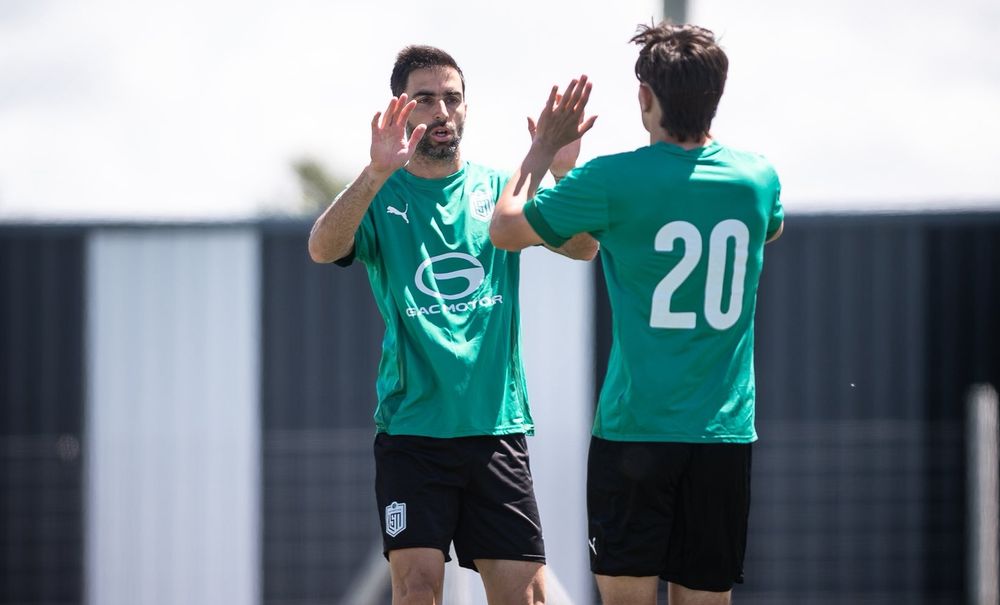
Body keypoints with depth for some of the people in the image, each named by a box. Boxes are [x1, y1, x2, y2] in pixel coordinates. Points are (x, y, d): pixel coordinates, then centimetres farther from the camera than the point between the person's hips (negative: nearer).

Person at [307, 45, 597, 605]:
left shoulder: (498, 189, 9)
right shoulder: (381, 198, 3)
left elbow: (582, 247, -5)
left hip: (497, 426, 2)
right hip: (412, 427, -2)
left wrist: (564, 171, -23)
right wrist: (377, 174, -32)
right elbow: (323, 247, -17)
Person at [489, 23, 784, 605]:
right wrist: (707, 137, 34)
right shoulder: (757, 178, 2)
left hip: (634, 429, -3)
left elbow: (505, 229, 4)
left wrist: (544, 146, 17)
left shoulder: (613, 180, -10)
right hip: (725, 435, 3)